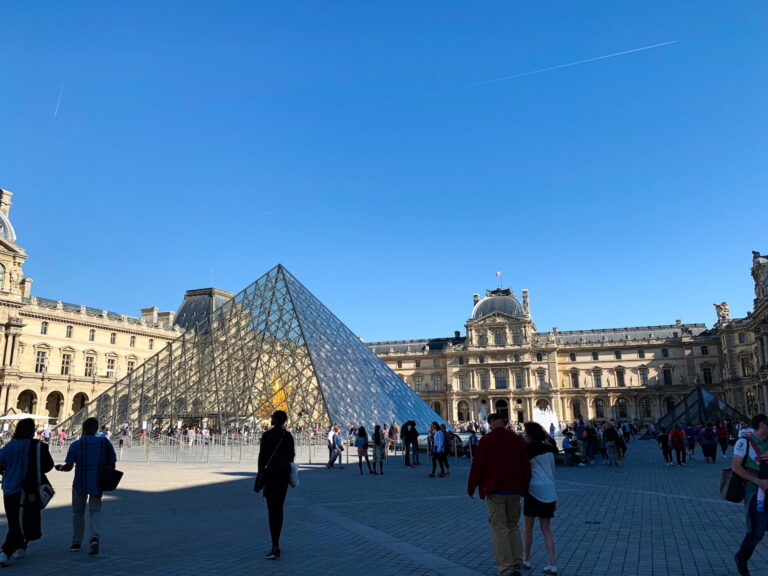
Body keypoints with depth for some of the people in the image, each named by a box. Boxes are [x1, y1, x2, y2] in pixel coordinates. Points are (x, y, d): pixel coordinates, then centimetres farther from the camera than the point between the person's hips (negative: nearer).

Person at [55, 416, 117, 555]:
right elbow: (112, 464, -3)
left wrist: (60, 468, 13)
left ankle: (76, 543, 22)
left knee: (78, 512, 15)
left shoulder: (76, 445, -8)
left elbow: (69, 466, -9)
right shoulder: (105, 442, -2)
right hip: (97, 484, 1)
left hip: (80, 484, -1)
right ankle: (95, 537, -11)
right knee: (95, 510, 10)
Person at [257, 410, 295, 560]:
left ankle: (275, 548, -13)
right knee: (279, 508, 14)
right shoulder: (288, 435, 7)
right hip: (284, 473, 6)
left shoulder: (267, 435, -10)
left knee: (272, 510, -7)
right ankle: (275, 544, 20)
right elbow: (291, 455, 10)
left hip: (270, 473, -5)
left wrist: (260, 475, -5)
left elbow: (262, 456, -10)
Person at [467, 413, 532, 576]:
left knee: (499, 528, 1)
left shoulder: (486, 440, -7)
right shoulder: (517, 439, 5)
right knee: (513, 526, 17)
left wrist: (471, 488, 3)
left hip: (495, 490, -4)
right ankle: (517, 563, 13)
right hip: (514, 490, 4)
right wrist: (524, 488, 19)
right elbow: (526, 466, 7)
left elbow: (477, 465, -9)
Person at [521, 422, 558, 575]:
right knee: (546, 529, 9)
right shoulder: (549, 448, 10)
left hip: (534, 490, -5)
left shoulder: (529, 448, -8)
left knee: (528, 526, 10)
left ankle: (526, 560, 18)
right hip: (549, 491, 5)